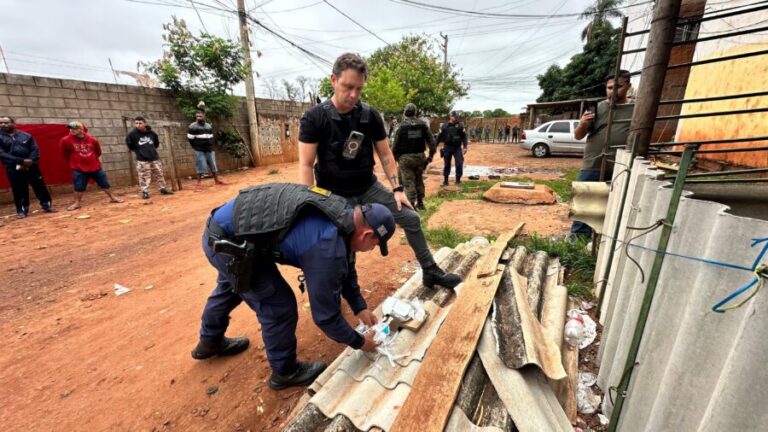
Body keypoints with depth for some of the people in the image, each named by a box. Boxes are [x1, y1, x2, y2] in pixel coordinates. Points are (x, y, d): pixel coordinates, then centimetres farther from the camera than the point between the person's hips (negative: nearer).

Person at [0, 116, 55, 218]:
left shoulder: (26, 135, 7)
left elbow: (35, 149, 2)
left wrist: (30, 161, -14)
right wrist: (21, 161, -19)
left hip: (31, 166, 1)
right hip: (13, 169, -1)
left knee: (40, 187, 5)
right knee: (19, 190, 4)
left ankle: (47, 205, 15)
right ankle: (21, 210, 13)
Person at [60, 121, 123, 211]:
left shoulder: (92, 140, -5)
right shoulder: (66, 140, -7)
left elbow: (98, 151, 11)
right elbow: (64, 153, 7)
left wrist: (93, 159, 13)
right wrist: (73, 160, 12)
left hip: (95, 166, 1)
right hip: (79, 168, -1)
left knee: (104, 183, 7)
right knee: (79, 186, 1)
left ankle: (112, 198, 19)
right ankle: (77, 203, 15)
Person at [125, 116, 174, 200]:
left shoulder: (151, 133, 0)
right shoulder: (132, 134, -7)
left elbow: (156, 142, 17)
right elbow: (129, 143, 4)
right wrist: (137, 151, 4)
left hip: (154, 158, 3)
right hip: (142, 160, -3)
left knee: (159, 174, 10)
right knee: (144, 177, -2)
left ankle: (163, 189, 22)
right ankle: (144, 192, 6)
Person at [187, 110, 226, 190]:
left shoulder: (209, 126, 11)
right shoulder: (193, 126, -5)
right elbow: (190, 139, -4)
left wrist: (210, 146, 9)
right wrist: (196, 147, -3)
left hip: (209, 150, 5)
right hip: (199, 151, -5)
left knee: (213, 165, 9)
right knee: (200, 167, -7)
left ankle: (216, 180, 20)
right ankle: (199, 183, -1)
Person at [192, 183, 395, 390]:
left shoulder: (343, 215, -1)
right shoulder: (327, 247, -28)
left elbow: (345, 266, 14)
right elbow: (325, 313, -17)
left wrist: (360, 307, 17)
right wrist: (359, 342, 0)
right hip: (227, 242, -10)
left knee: (230, 286, 33)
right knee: (280, 306, -2)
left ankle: (209, 342, 62)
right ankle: (285, 372, 25)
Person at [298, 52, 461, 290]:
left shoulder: (370, 116, -3)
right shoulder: (314, 117, -12)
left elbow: (385, 155, 4)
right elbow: (306, 165, -13)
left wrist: (397, 189, -2)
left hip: (369, 188, 4)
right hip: (334, 195, -3)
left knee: (412, 219, 3)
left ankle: (430, 271, 22)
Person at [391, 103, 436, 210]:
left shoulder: (402, 126, -8)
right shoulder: (423, 125, 1)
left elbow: (395, 144, -6)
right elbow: (431, 141, 1)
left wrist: (395, 157, 7)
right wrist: (431, 155, 10)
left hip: (405, 158, -4)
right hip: (420, 156, 4)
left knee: (408, 182, 1)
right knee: (419, 180, 18)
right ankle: (420, 202, 25)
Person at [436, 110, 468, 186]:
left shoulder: (460, 126, 2)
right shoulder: (445, 126, 2)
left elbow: (464, 137, 1)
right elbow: (439, 137, 5)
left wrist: (465, 147, -8)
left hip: (457, 148, 0)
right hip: (447, 147, 0)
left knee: (459, 163, -7)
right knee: (446, 164, 6)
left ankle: (458, 179, 7)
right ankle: (445, 180, 17)